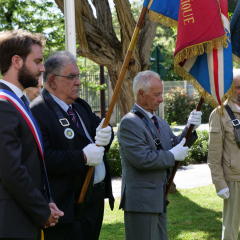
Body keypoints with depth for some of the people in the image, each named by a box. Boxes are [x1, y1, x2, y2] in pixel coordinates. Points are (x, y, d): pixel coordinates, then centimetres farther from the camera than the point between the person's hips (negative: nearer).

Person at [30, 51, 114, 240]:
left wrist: (106, 135, -10)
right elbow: (43, 158, -27)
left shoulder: (81, 106, 15)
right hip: (67, 206, -9)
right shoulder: (38, 112, -17)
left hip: (95, 197, 9)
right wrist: (83, 157, -24)